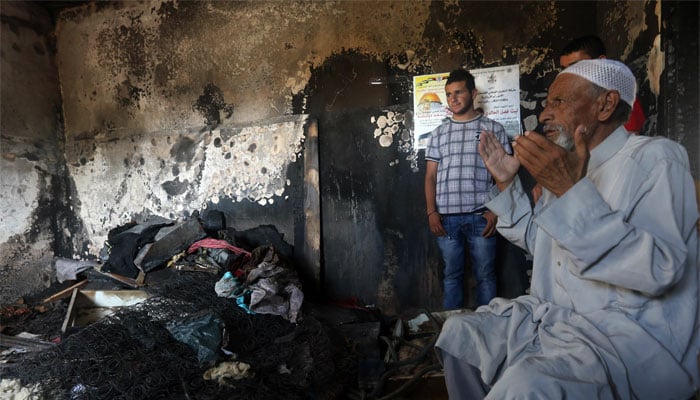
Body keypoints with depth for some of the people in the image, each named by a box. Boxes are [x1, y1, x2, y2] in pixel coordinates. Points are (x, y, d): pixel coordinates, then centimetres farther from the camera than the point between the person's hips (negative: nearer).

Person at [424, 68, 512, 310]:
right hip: (447, 217, 2)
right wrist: (431, 212, -1)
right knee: (452, 275, 10)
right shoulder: (438, 133, 13)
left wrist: (496, 210, -7)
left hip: (480, 216, -2)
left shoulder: (493, 129, 7)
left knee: (485, 275, 5)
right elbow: (431, 176, 10)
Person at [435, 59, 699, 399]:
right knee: (459, 331, 4)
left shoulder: (655, 158, -11)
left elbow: (660, 270, -25)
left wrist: (573, 191, -29)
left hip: (630, 330, -8)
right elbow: (537, 240, 21)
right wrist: (506, 183, 10)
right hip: (555, 316, 8)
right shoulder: (567, 166, 12)